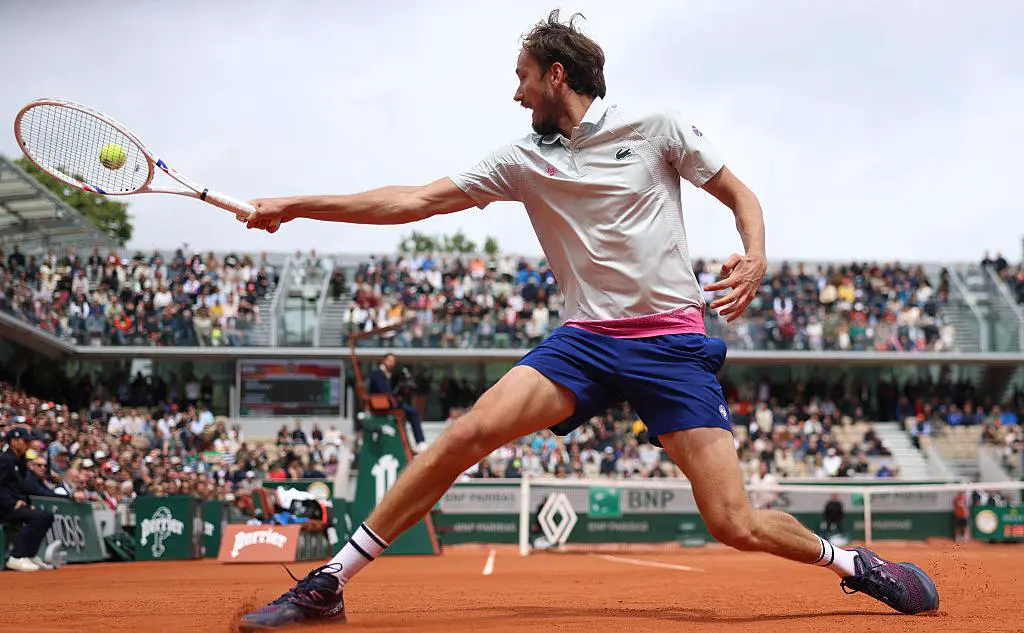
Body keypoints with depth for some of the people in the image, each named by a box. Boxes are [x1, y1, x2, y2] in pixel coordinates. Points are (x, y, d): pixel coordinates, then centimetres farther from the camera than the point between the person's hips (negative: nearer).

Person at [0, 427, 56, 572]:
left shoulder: (20, 461, 18)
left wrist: (26, 502, 9)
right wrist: (13, 502, -22)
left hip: (17, 504, 10)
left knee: (47, 516, 7)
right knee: (38, 516, -25)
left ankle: (30, 555, 4)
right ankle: (16, 558, -24)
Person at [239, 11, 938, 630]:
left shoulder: (657, 128, 2)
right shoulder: (525, 160, 8)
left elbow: (741, 195, 8)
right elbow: (415, 201, 8)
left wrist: (756, 257, -14)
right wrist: (295, 206, 6)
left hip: (674, 343, -2)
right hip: (586, 340, 3)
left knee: (735, 525, -12)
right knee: (471, 433, -19)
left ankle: (850, 562, 18)